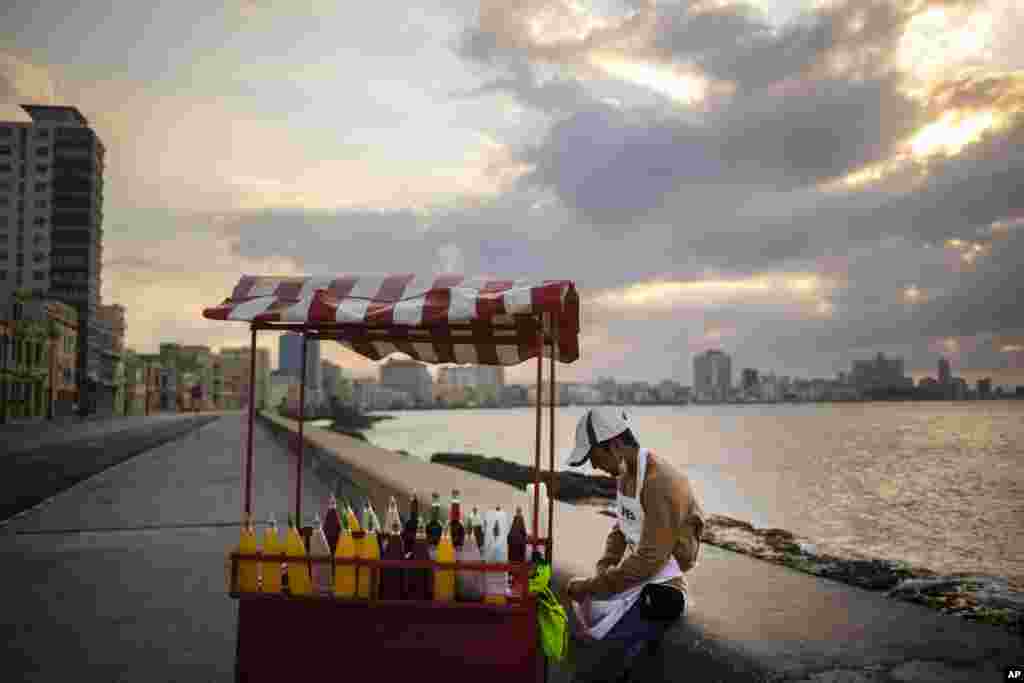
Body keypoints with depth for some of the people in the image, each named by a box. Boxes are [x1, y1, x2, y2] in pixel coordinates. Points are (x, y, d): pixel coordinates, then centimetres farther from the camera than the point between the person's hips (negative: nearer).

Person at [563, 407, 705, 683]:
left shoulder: (661, 484, -22)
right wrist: (601, 572, 1)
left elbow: (649, 561, -24)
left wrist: (592, 586, -17)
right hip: (635, 580, 9)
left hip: (658, 594, -9)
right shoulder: (626, 475, 8)